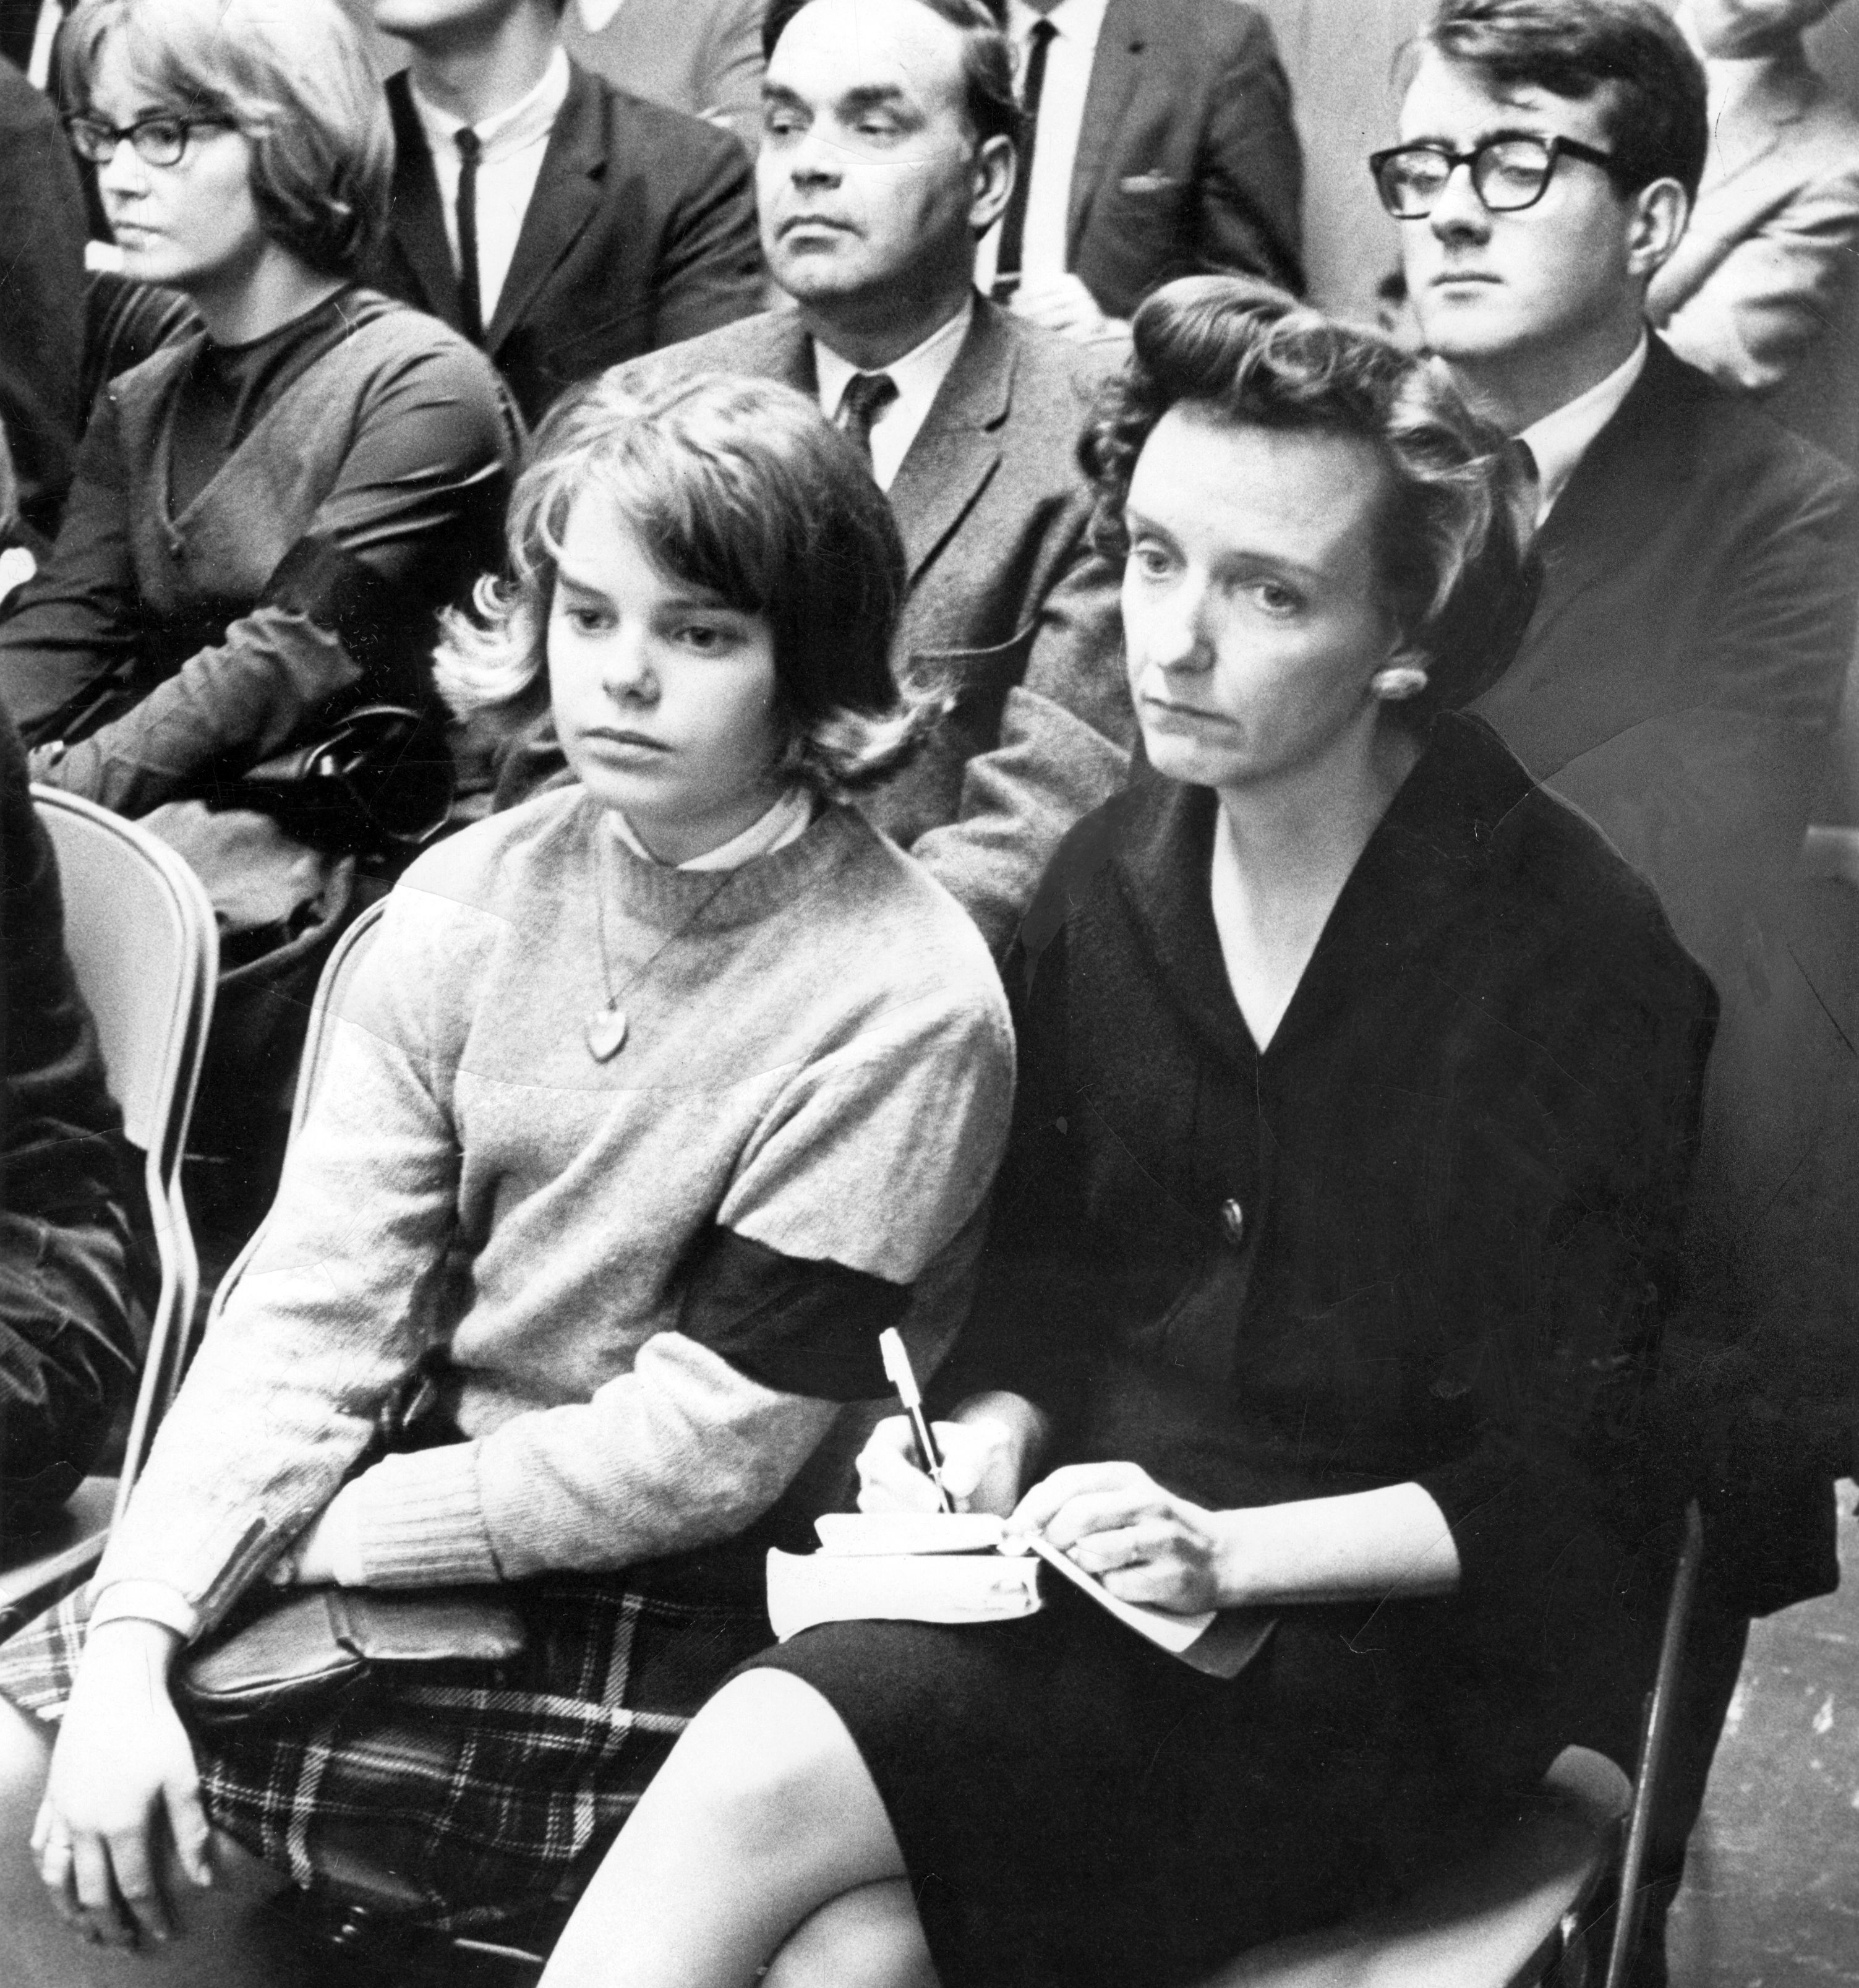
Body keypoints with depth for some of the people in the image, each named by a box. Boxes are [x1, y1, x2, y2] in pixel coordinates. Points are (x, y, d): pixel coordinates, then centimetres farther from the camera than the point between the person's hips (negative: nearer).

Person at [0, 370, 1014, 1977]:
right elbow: (317, 1308, -4)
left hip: (691, 1611, -5)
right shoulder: (472, 900, 2)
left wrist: (326, 1525, -14)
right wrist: (134, 1634, -16)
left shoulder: (904, 1007, -16)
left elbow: (707, 1447, -16)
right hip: (454, 1529, 6)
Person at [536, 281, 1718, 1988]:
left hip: (1384, 1642, -5)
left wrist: (1228, 1549, -20)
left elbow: (1557, 1493, -9)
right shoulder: (1115, 874, 7)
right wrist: (992, 1433, -2)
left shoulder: (1580, 958, -11)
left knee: (766, 1786, -26)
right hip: (1098, 1570, 5)